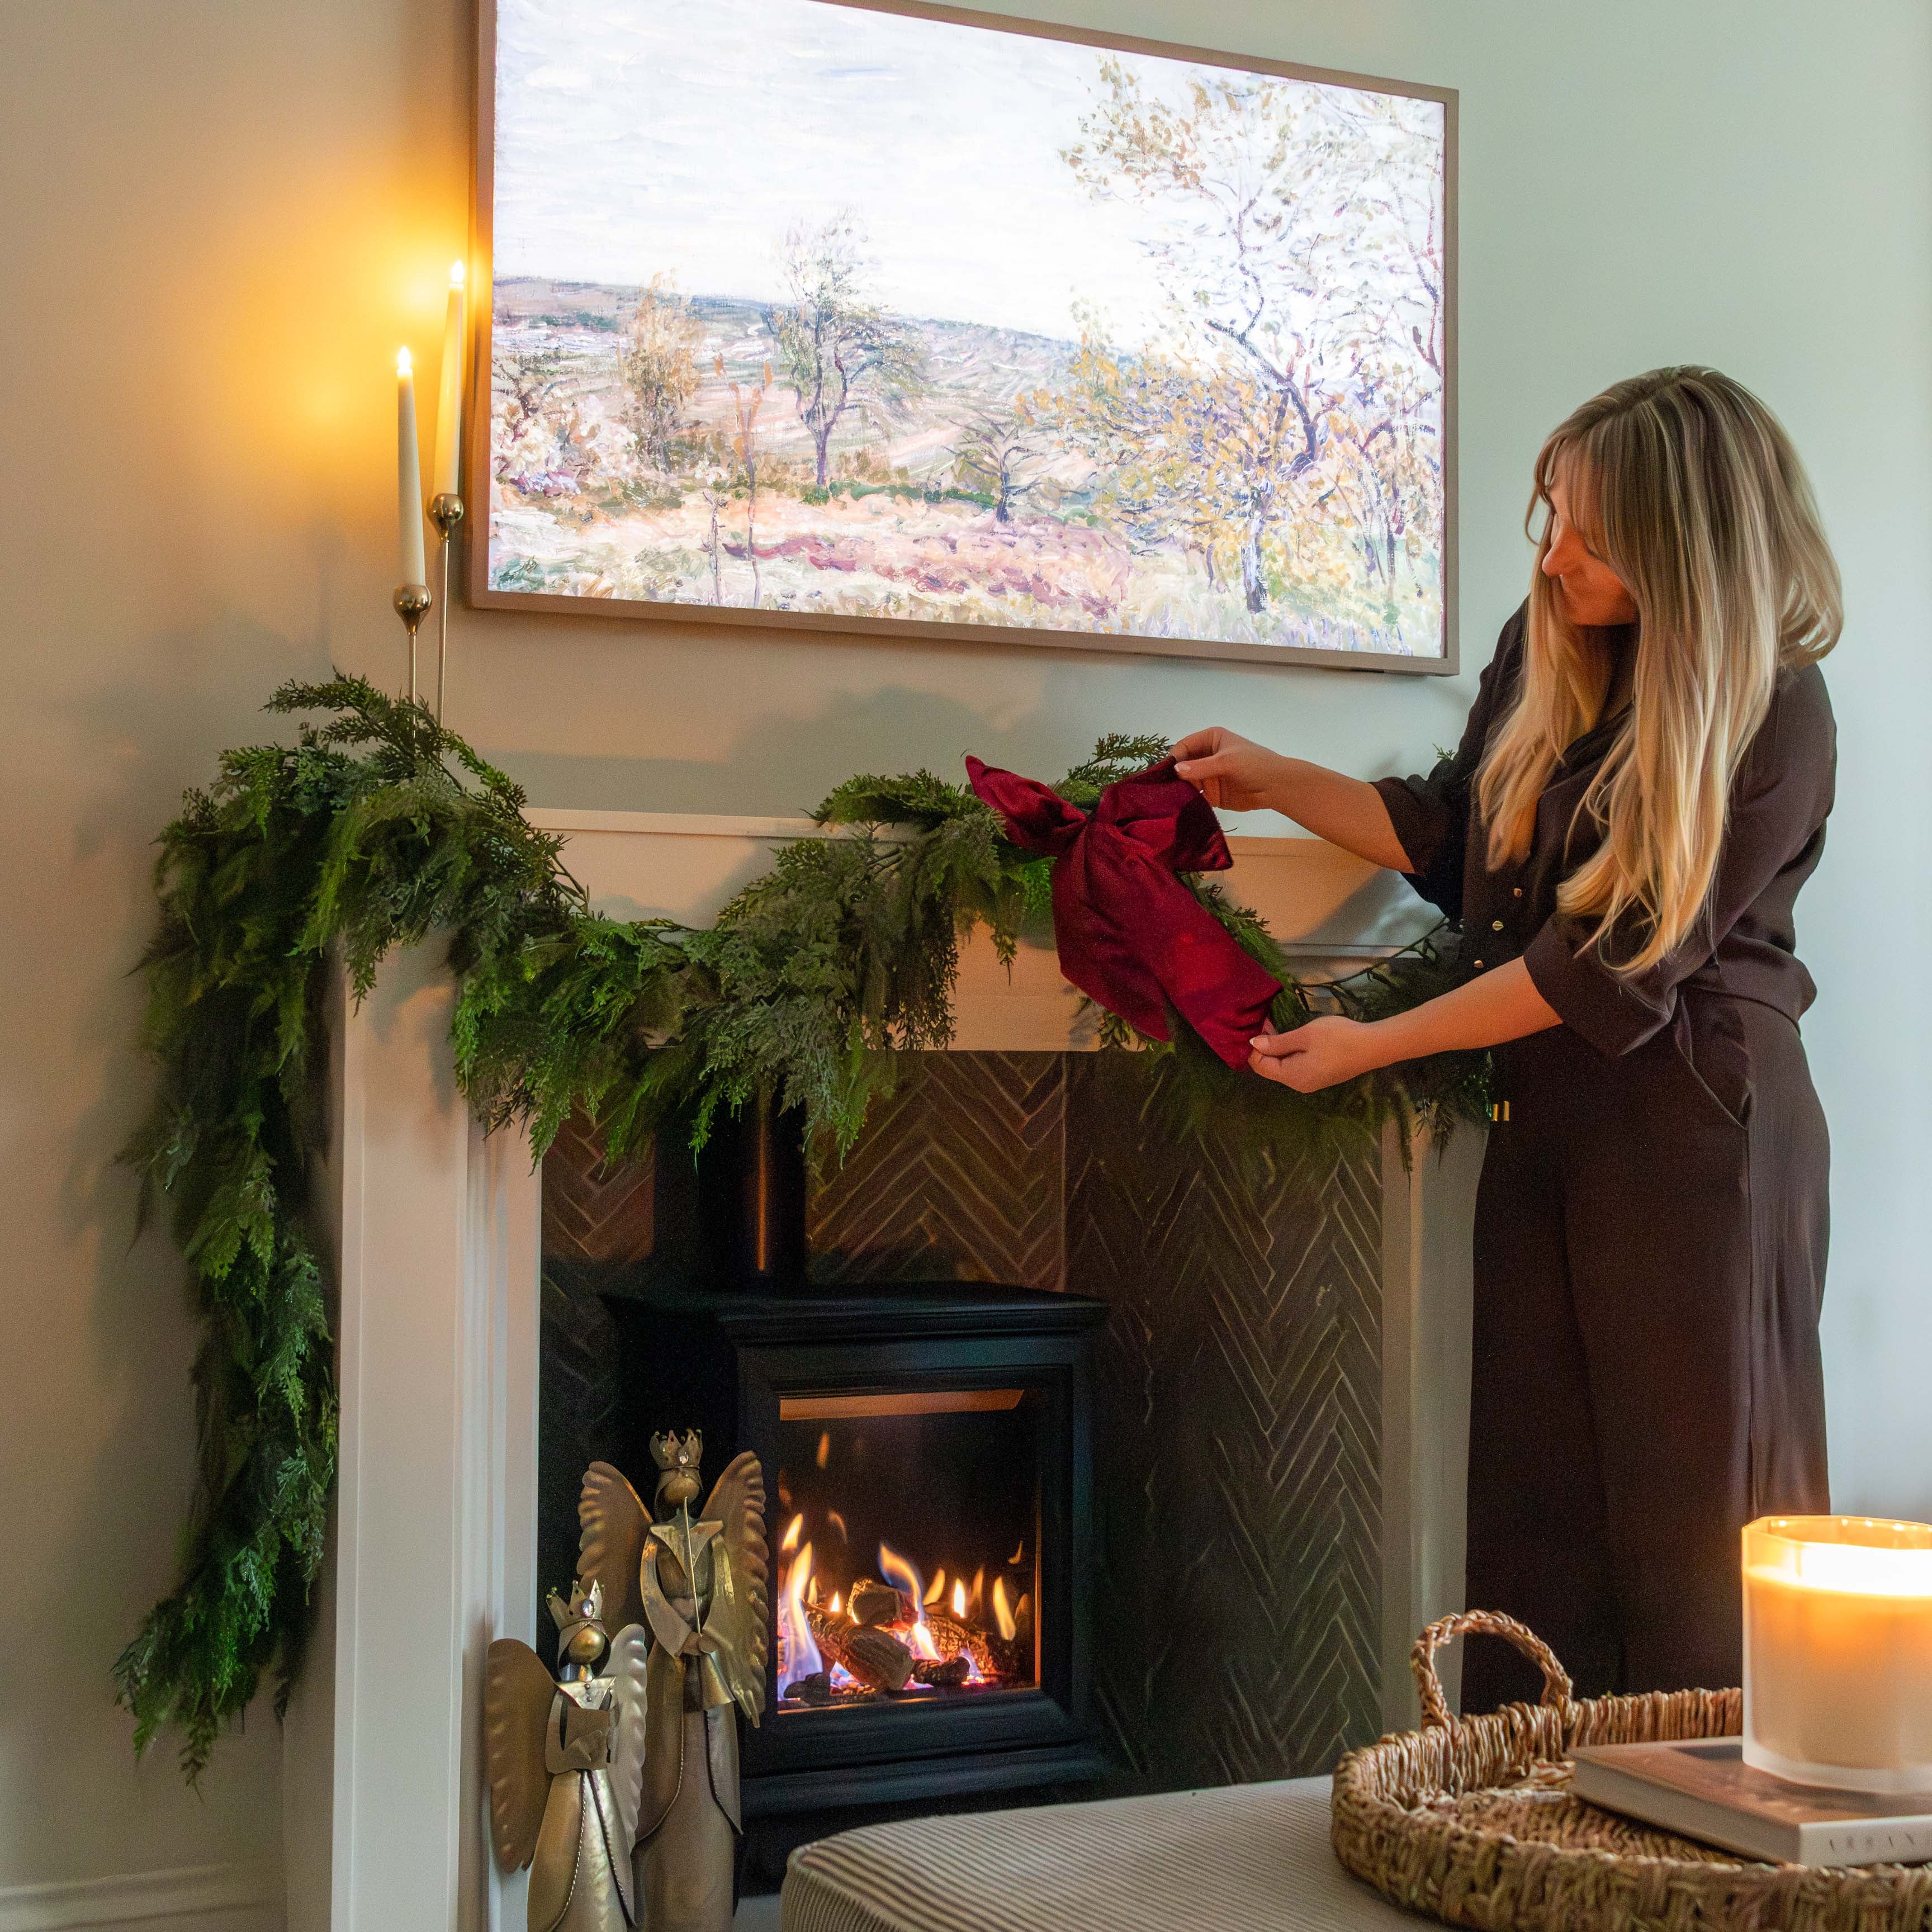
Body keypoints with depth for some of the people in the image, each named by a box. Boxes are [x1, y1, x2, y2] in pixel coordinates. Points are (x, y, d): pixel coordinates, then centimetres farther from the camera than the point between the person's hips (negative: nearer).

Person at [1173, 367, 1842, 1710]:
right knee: (1537, 1494, 8)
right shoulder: (1549, 645, 3)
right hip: (1551, 1115, 7)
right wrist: (1272, 781, 10)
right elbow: (1452, 834, 17)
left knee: (1691, 1506, 1)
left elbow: (1612, 968, -17)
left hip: (1695, 1132, -6)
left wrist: (1373, 1047, -15)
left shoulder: (1770, 719, -16)